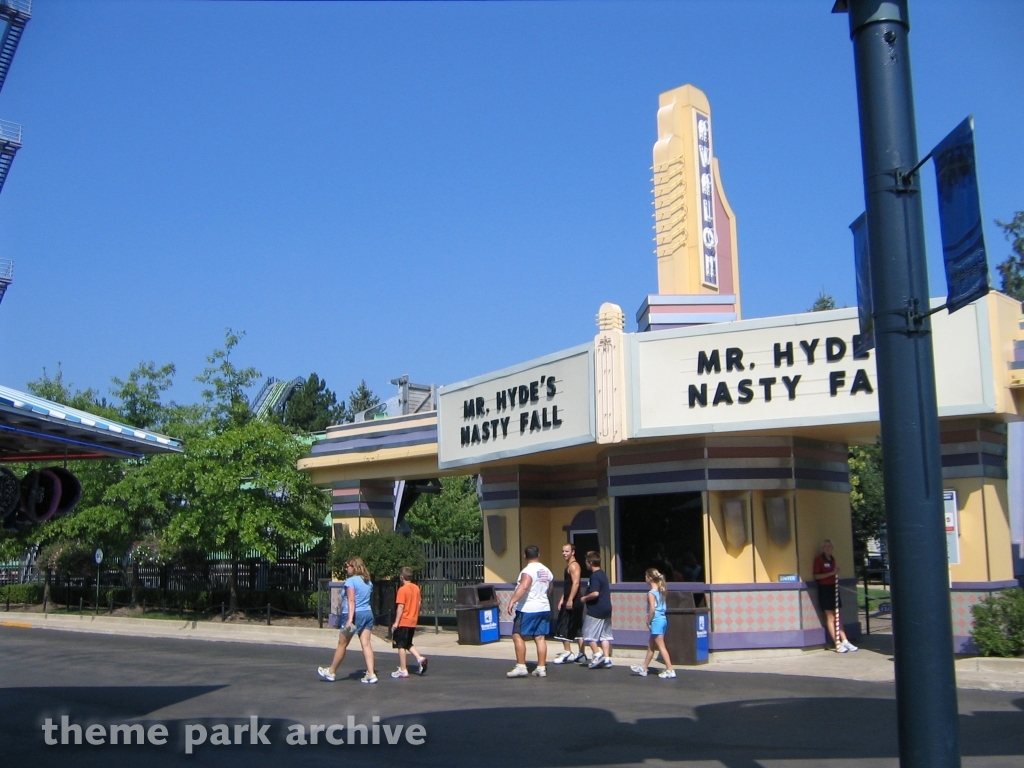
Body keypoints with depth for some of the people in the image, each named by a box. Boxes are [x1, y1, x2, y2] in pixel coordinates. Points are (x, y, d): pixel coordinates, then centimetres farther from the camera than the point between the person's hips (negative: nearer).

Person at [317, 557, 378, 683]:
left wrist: (350, 619, -24)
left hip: (355, 614, -7)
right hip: (368, 614, 7)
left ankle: (331, 672, 20)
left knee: (342, 644, 6)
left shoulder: (351, 581, -9)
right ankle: (370, 674, -6)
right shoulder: (368, 582, 14)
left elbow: (351, 601, -18)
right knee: (366, 643, 2)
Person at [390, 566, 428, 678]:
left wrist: (396, 622, -15)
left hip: (403, 622, -7)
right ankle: (420, 658, 1)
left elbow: (400, 607, -18)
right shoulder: (416, 588, 7)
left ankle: (403, 670, 3)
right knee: (408, 644, 20)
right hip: (413, 621, 7)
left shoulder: (402, 589, -14)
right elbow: (418, 604, 12)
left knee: (401, 646, 1)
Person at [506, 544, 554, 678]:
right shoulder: (547, 571, 12)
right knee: (540, 638, 8)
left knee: (518, 636, 0)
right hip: (544, 608, 8)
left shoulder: (528, 570, -14)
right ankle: (541, 668, 8)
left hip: (527, 609, -8)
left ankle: (521, 667, -2)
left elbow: (523, 587, -29)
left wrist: (512, 601, -33)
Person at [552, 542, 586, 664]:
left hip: (572, 602, -10)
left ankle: (567, 653, -4)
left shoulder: (574, 566, -13)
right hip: (574, 602, 10)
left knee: (564, 627, -7)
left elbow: (576, 583, -23)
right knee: (577, 629, 11)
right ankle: (581, 653, 14)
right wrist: (562, 599, 20)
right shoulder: (569, 566, 18)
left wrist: (570, 600, -27)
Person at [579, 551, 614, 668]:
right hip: (606, 609, 9)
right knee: (605, 635, 9)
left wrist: (585, 598, -10)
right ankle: (607, 658, 7)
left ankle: (597, 654, -3)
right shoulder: (603, 574, 14)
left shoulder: (594, 576, -15)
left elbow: (595, 593, -26)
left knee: (588, 634, 2)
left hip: (595, 611, -9)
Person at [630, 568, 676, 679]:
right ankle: (643, 668, 28)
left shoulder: (651, 593, -15)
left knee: (661, 646, -5)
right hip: (663, 619, 9)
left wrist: (648, 621, -10)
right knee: (651, 646, 18)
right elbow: (661, 607, 11)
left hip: (656, 621, -9)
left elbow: (652, 609, -22)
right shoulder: (660, 591, 10)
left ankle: (670, 670, -6)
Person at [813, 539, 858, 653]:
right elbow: (816, 576, -14)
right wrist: (831, 573, -20)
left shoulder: (832, 559, 14)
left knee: (837, 617, 8)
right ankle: (838, 645, -1)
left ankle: (845, 642, 8)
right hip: (824, 588, -7)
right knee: (830, 618, -3)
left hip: (833, 588, 7)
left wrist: (836, 571, 3)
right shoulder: (819, 559, -7)